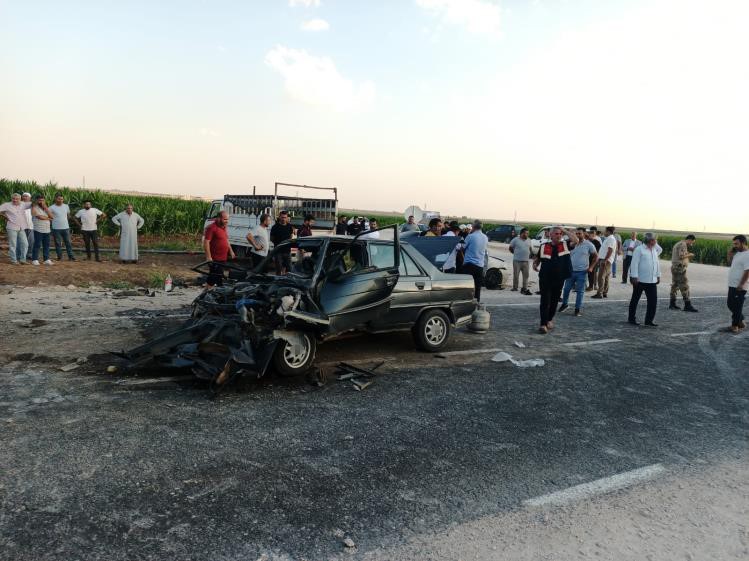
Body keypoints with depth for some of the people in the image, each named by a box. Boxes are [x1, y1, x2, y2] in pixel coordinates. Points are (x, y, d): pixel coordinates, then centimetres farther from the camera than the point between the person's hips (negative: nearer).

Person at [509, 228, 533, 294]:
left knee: (526, 275, 3)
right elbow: (510, 248, 6)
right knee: (516, 275, -1)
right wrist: (516, 253, 7)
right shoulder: (515, 240, -2)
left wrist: (529, 255, 9)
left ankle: (525, 288, 9)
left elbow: (531, 249, 22)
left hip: (525, 261, 4)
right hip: (517, 261, -4)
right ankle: (515, 288, 9)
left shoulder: (529, 241, 12)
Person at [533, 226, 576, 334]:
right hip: (545, 279, -2)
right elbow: (538, 258, 16)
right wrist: (535, 264, -4)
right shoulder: (544, 246, 3)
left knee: (554, 301, 14)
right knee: (545, 302, -5)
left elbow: (575, 240, -13)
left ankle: (549, 320, 34)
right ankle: (543, 324, -3)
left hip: (559, 279, 2)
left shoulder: (565, 245, 4)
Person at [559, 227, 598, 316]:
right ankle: (564, 304, 29)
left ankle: (578, 309, 11)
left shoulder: (589, 245, -4)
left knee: (580, 291, 3)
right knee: (566, 289, 9)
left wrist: (591, 267, -7)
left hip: (582, 272, -3)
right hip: (571, 271, 3)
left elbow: (596, 256, 2)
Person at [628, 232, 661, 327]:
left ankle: (649, 320, 8)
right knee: (635, 300, 7)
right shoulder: (639, 249, -9)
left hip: (652, 280, 6)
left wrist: (658, 275, 17)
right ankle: (631, 319, 18)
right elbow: (634, 263, -14)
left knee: (653, 301, 0)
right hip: (640, 280, -6)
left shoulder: (654, 250, 13)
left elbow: (657, 264, 20)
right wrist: (634, 277, -18)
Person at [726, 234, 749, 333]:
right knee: (731, 304, 17)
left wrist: (741, 285, -23)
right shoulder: (737, 254, 11)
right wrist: (730, 254, 9)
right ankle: (741, 322, 29)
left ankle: (735, 326, 8)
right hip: (732, 285, 10)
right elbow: (730, 263, 27)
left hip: (739, 287, -9)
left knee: (737, 307, -1)